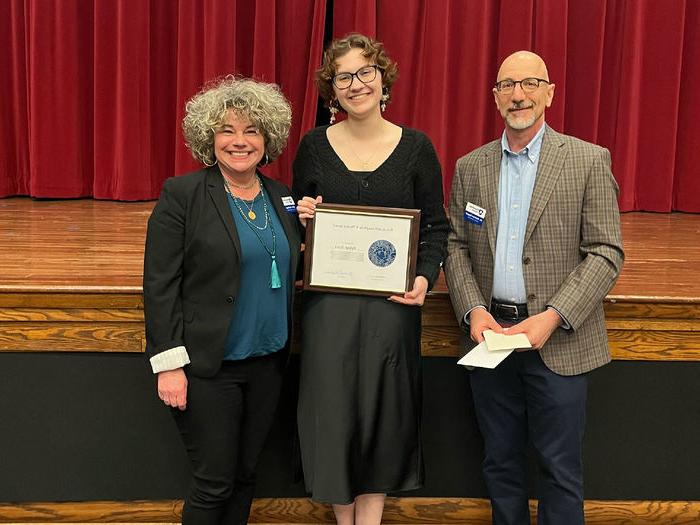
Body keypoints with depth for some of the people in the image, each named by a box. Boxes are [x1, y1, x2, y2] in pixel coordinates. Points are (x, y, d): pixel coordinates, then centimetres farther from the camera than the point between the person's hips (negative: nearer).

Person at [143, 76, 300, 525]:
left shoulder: (281, 197, 7)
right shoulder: (182, 195, -9)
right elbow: (159, 285, -11)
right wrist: (169, 363, -15)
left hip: (267, 361, 5)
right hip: (208, 366, -5)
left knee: (245, 475, 16)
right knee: (215, 482, 3)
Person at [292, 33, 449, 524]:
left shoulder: (416, 147, 0)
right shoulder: (314, 146, 3)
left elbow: (436, 227, 4)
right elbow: (297, 219, 14)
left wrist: (425, 277, -12)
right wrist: (301, 215, -9)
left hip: (391, 304, -1)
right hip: (328, 303, 1)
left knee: (382, 411, 6)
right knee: (333, 409, 6)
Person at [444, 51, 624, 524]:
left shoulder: (589, 161, -4)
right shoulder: (470, 168, 8)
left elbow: (606, 253, -7)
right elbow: (456, 246, 9)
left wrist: (553, 317, -17)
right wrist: (473, 310, -8)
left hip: (558, 342, -3)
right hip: (490, 333, 4)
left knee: (560, 468, 5)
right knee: (501, 463, 15)